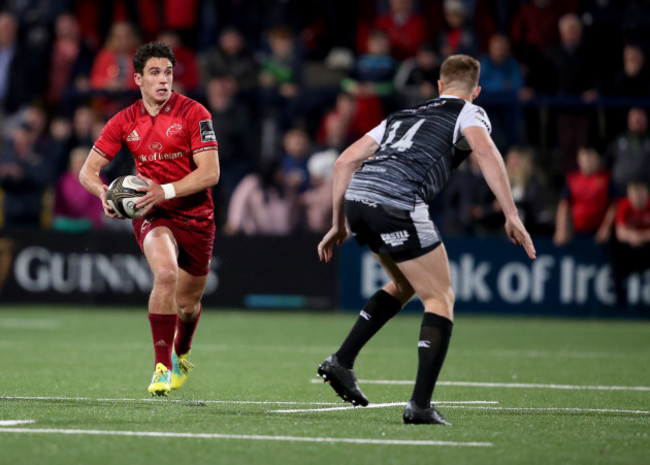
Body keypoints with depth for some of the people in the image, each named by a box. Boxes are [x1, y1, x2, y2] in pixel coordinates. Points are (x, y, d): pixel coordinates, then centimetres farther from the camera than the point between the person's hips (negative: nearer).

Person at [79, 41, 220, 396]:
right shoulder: (124, 122, -1)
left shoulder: (193, 113, -10)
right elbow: (88, 171, 3)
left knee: (187, 304, 11)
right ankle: (162, 366, -24)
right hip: (152, 215, 0)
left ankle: (181, 355, 47)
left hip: (196, 217, 0)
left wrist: (165, 190, -27)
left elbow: (210, 172, -16)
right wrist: (104, 192, -20)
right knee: (165, 273, -31)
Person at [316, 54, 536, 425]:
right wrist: (512, 216, -10)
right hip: (397, 203, -7)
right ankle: (421, 405, -4)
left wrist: (339, 224, 33)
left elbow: (345, 161, 29)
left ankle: (342, 361, 19)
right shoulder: (469, 113, 16)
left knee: (405, 285, 28)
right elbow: (485, 151, -7)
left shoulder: (403, 115, 33)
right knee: (441, 298, 6)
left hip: (356, 199, 7)